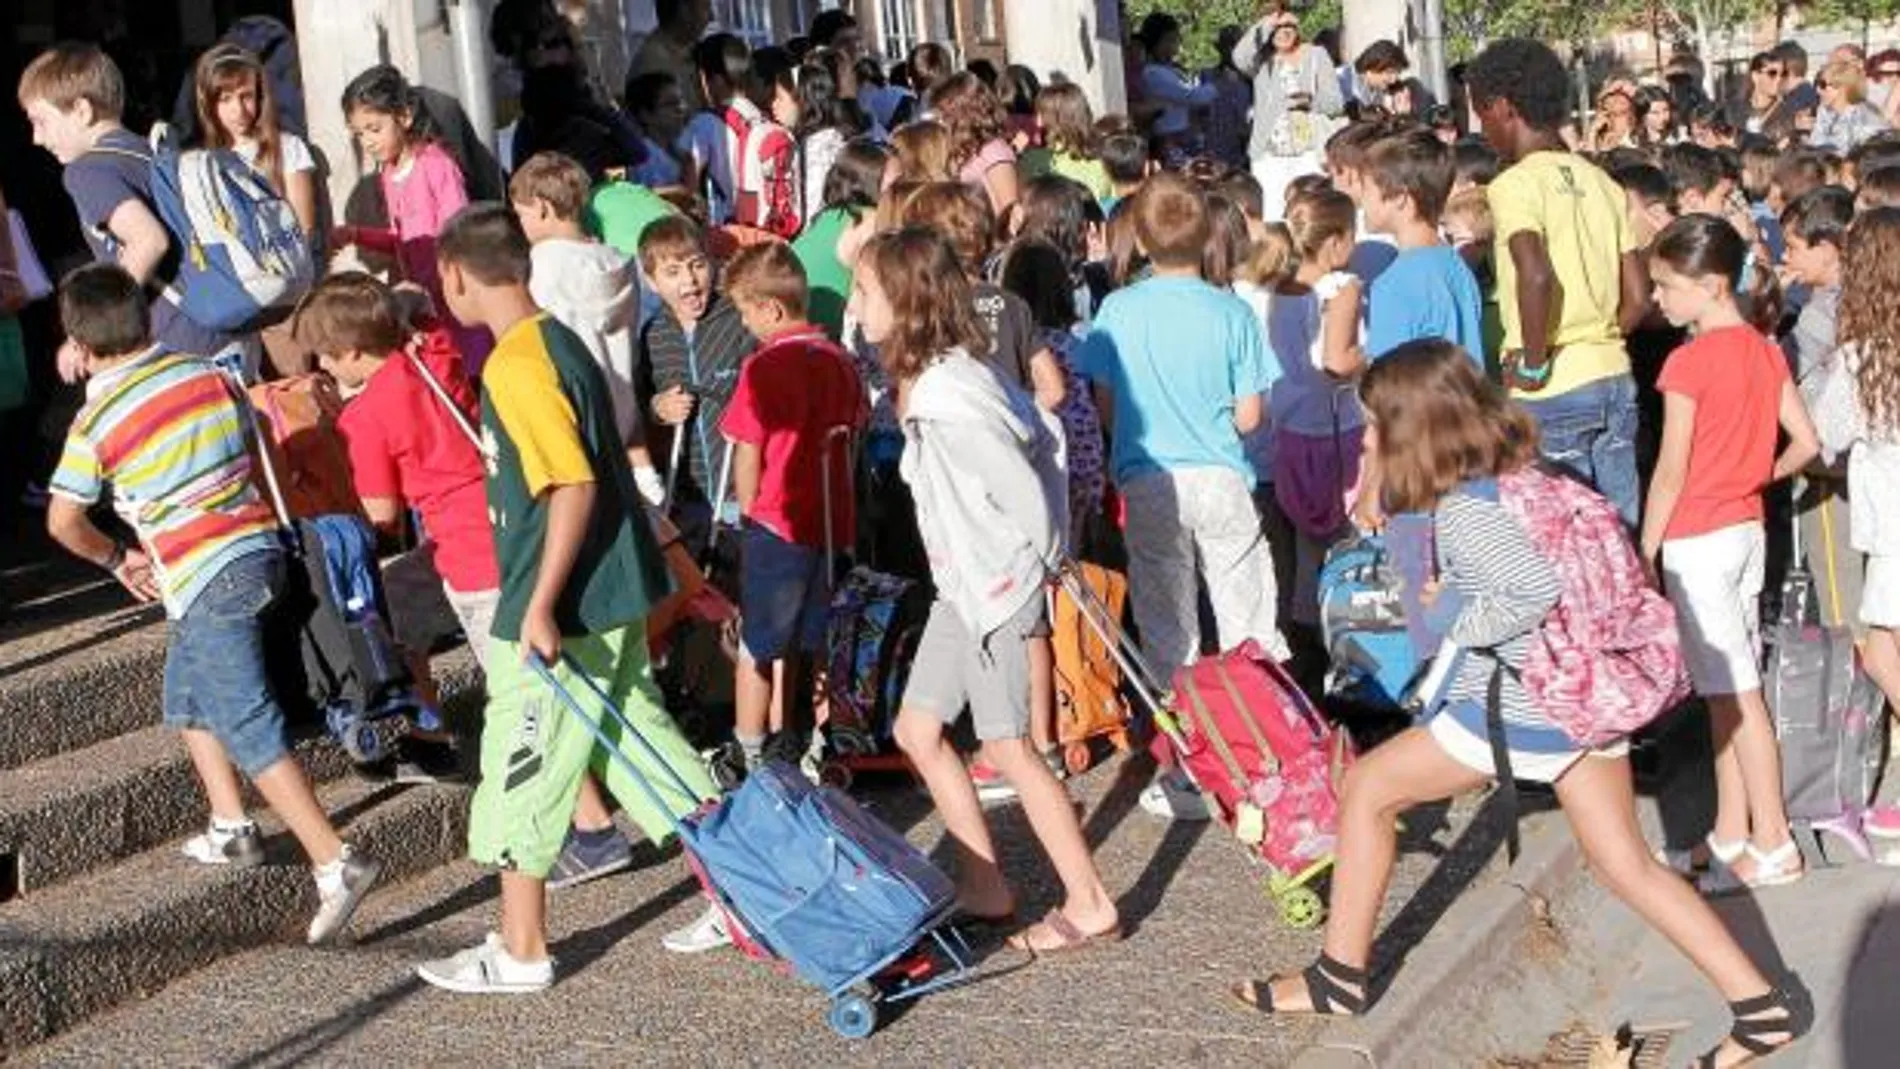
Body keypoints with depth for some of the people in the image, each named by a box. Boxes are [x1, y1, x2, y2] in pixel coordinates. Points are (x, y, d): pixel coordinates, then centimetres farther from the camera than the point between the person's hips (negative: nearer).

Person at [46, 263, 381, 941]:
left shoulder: (96, 421, -8)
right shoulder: (208, 375, 6)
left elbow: (63, 521, -2)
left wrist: (116, 560, 17)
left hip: (203, 580, -7)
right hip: (260, 547, 7)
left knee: (250, 728, -8)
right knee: (186, 695, 26)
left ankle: (336, 864, -16)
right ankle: (232, 829, 27)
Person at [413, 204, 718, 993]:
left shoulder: (516, 366, -19)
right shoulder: (557, 342, 10)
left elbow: (573, 487, -26)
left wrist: (541, 606, -24)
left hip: (560, 611, -9)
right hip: (613, 597, 9)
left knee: (519, 776, 3)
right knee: (636, 738, 17)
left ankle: (520, 954, 14)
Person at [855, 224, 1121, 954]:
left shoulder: (944, 396, -26)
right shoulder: (947, 373, 4)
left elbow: (1020, 485, -25)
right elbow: (1041, 437, 10)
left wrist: (1042, 555, -8)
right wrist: (1047, 543, 10)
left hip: (996, 586, -10)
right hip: (960, 585, 10)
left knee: (1007, 747, -1)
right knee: (918, 731, 14)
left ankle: (1091, 905, 9)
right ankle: (985, 888, 23)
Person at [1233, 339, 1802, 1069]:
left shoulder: (1462, 508, -19)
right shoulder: (1519, 471, 8)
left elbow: (1539, 585, -31)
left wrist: (1463, 621, -15)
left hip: (1522, 707, -8)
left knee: (1367, 789, 8)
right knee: (1626, 865, 15)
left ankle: (1340, 978, 18)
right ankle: (1759, 1004, 11)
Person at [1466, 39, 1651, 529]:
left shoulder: (1514, 185, -9)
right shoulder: (1602, 183, 12)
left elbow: (1536, 275, -27)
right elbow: (1639, 299, 10)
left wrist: (1534, 361, -16)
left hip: (1553, 393, -7)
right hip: (1614, 378, 7)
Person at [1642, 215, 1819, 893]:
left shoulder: (1688, 362, -16)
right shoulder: (1764, 352, 7)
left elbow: (1672, 472, -15)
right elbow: (1806, 444, 6)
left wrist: (1645, 549, -8)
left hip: (1697, 538, -8)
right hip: (1748, 529, 8)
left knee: (1734, 693, -4)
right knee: (1728, 691, 13)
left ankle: (1772, 845, -1)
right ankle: (1731, 835, 19)